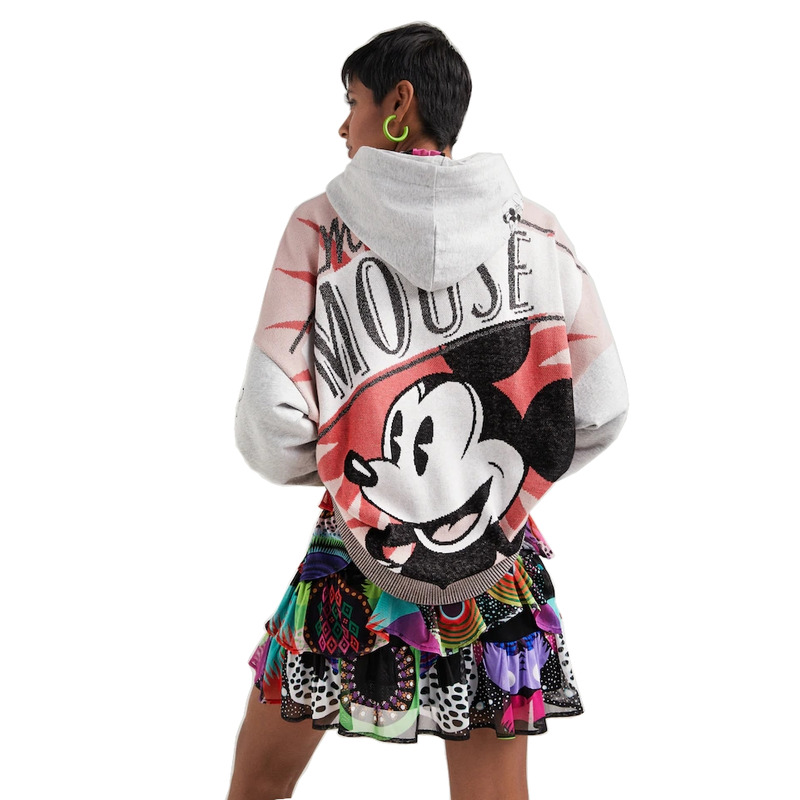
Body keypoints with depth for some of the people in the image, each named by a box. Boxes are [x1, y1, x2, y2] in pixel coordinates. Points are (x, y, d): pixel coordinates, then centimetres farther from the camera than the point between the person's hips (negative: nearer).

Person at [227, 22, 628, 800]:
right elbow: (600, 410, -2)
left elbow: (272, 429, -12)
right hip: (496, 582, 2)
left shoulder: (321, 226, -7)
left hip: (354, 570, -1)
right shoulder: (535, 230, -1)